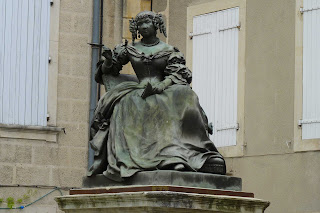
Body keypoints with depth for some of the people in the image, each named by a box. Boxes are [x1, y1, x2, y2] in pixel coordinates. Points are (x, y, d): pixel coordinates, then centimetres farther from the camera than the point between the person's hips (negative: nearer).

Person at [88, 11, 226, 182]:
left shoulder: (169, 51, 14)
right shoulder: (130, 49, 18)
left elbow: (179, 74, 0)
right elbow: (107, 70, 23)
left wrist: (160, 86, -18)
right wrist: (108, 60, -1)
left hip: (164, 93, 0)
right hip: (138, 93, 1)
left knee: (184, 98, -32)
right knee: (125, 104, -33)